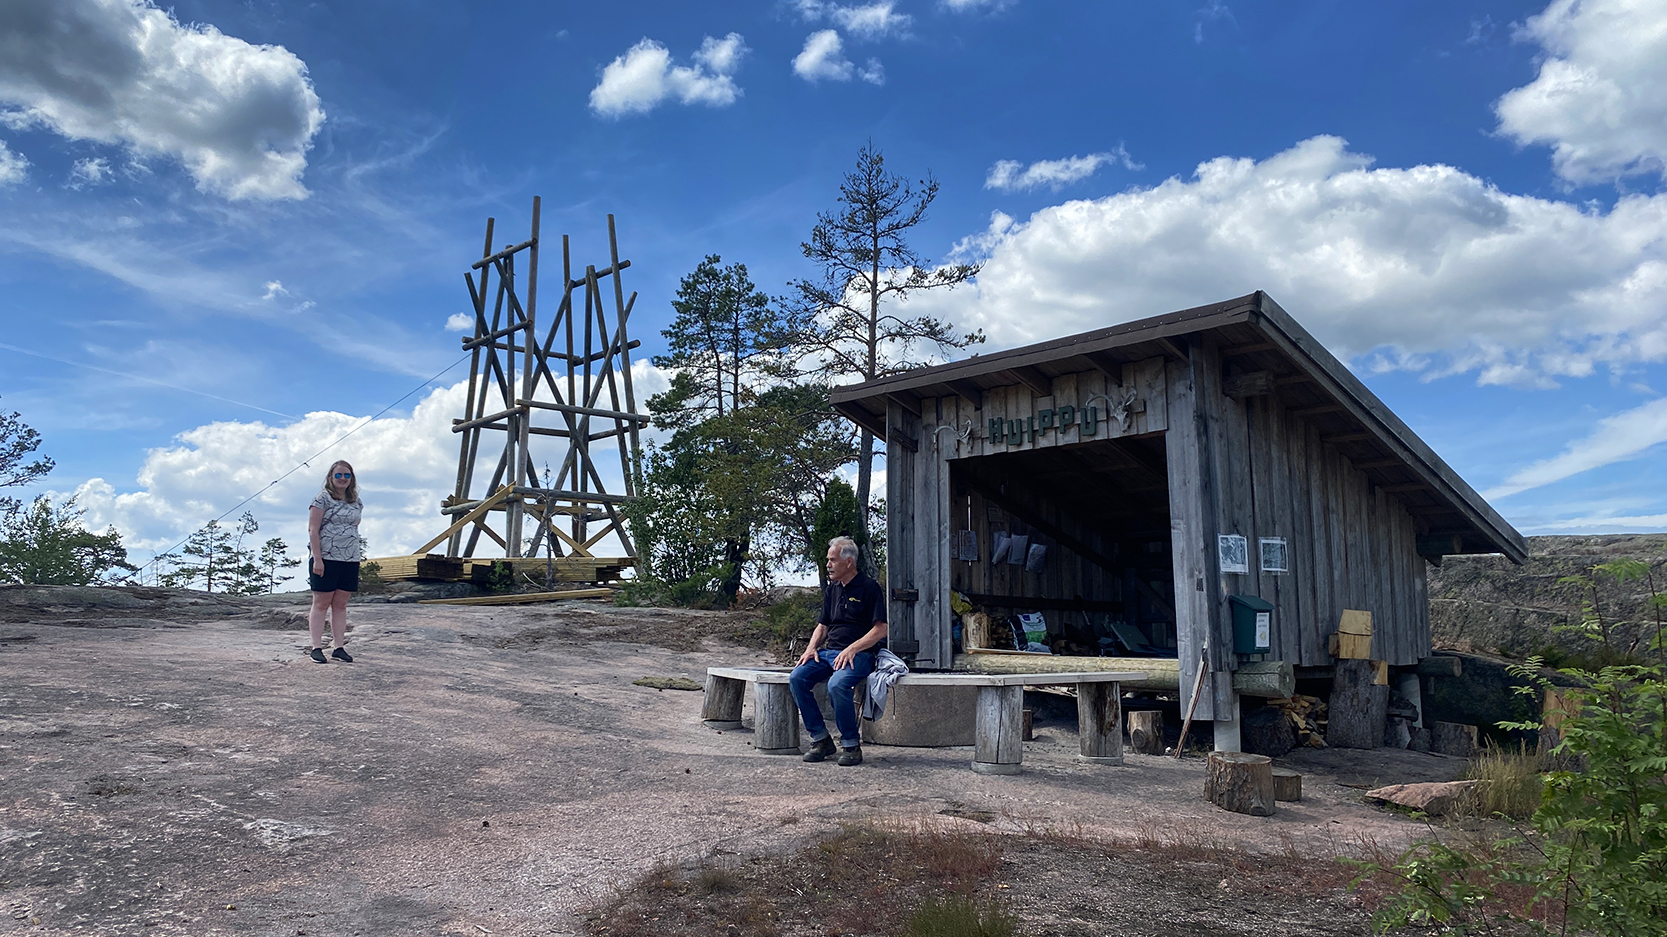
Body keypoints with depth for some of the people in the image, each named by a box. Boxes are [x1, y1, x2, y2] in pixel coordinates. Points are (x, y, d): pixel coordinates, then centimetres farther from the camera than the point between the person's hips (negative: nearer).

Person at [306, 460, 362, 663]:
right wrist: (317, 559, -15)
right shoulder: (322, 499, -5)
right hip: (326, 559, -5)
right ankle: (316, 648, 4)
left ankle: (339, 647, 12)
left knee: (340, 604, 8)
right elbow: (312, 530, -9)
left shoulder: (356, 503, 13)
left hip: (350, 561, 5)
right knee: (321, 603, 0)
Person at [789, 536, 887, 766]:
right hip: (828, 652, 7)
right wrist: (811, 648, 5)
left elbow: (880, 629, -9)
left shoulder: (869, 587, -3)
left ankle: (852, 745, -16)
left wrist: (852, 649, -19)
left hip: (859, 654, -7)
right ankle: (820, 739, -7)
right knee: (797, 678, -17)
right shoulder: (832, 589, 19)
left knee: (837, 685, -35)